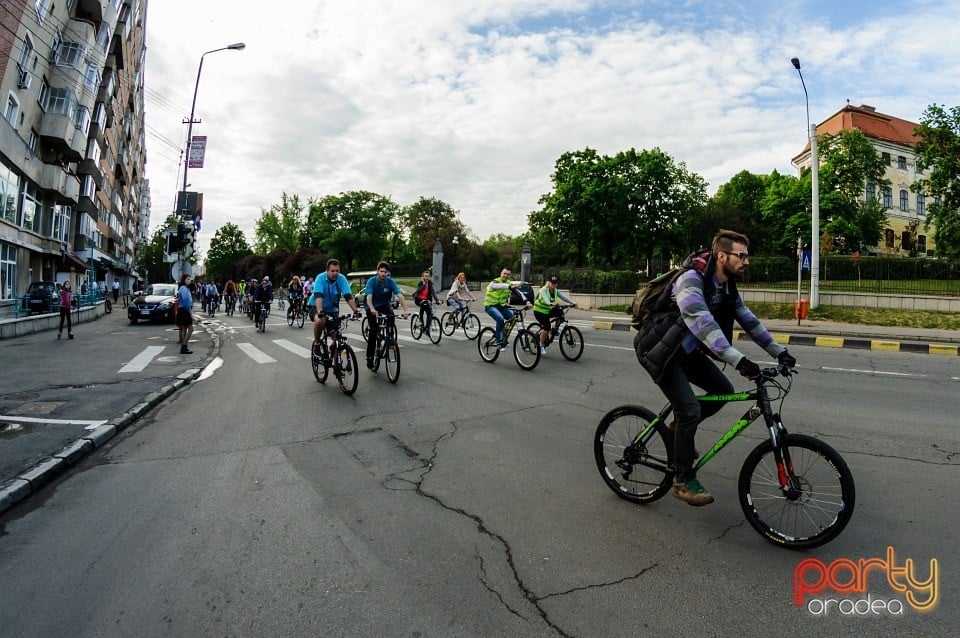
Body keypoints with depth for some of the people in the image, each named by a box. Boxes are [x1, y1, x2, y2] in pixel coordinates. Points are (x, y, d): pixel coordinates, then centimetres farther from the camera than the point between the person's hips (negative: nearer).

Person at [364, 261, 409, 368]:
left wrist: (404, 310, -43)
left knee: (391, 316, -30)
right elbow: (369, 297, -34)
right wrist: (372, 310, -54)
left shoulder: (390, 282, -16)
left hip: (385, 306, 2)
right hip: (372, 308, -2)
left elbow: (400, 296, -27)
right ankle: (369, 357, 1)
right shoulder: (371, 281, -21)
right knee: (373, 331, -12)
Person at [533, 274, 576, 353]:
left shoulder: (555, 291, 0)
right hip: (539, 311, -7)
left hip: (548, 311, 7)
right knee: (547, 327, -20)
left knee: (560, 312, -15)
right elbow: (545, 298, -39)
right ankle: (541, 346, -6)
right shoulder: (543, 290, -19)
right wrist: (551, 304, -60)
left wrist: (572, 302, -28)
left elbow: (563, 297, -12)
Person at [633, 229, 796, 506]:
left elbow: (749, 321, 9)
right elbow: (701, 322, -40)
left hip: (685, 349, 9)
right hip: (659, 350, -9)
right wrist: (738, 360, -47)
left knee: (723, 389, 2)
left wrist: (779, 352, 4)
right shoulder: (691, 280, -26)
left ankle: (680, 427, 23)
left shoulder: (727, 287, 2)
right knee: (690, 410, -14)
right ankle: (683, 481, 2)